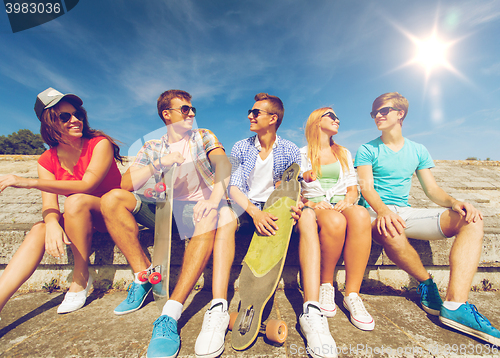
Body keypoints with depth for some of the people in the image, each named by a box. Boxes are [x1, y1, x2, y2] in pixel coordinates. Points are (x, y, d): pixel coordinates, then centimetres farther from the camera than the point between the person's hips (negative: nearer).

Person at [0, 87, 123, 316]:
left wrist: (30, 182, -24)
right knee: (39, 230, -21)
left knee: (76, 200, -31)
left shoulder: (100, 144, -11)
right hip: (81, 219, 5)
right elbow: (49, 205, -8)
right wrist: (52, 224, -31)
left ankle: (81, 278, -17)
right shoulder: (48, 160, 3)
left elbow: (86, 185, -24)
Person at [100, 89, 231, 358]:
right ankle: (144, 275, -10)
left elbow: (222, 162, -12)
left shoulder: (203, 137, 10)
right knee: (112, 199, -16)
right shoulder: (151, 148, 14)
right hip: (162, 208, 3)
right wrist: (160, 162, -16)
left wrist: (216, 196, -32)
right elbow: (127, 184, 0)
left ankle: (170, 315, -33)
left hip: (197, 207, -2)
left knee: (209, 221, -37)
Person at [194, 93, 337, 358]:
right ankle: (218, 308, -35)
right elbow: (234, 187, -5)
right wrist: (254, 212, -25)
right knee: (225, 214, -33)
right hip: (247, 207, 0)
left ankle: (311, 311, -32)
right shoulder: (241, 148, 7)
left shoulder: (290, 151, 7)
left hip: (278, 207, 0)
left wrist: (296, 204, -25)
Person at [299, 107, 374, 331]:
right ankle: (325, 286, -14)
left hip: (342, 205, 3)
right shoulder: (301, 154, 13)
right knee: (335, 220, -38)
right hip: (314, 208, -2)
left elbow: (353, 188, 17)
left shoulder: (344, 153, 25)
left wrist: (348, 200, -6)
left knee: (361, 214, -34)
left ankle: (352, 294, -26)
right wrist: (310, 203, -15)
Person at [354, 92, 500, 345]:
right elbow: (367, 187, -9)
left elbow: (431, 189, 12)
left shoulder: (418, 151, 16)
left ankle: (455, 304, -26)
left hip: (407, 213, 5)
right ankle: (426, 282, -8)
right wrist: (383, 210, -29)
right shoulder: (367, 150, 3)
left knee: (471, 220, -17)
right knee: (391, 230, -39)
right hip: (377, 212, -4)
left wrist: (454, 202, -11)